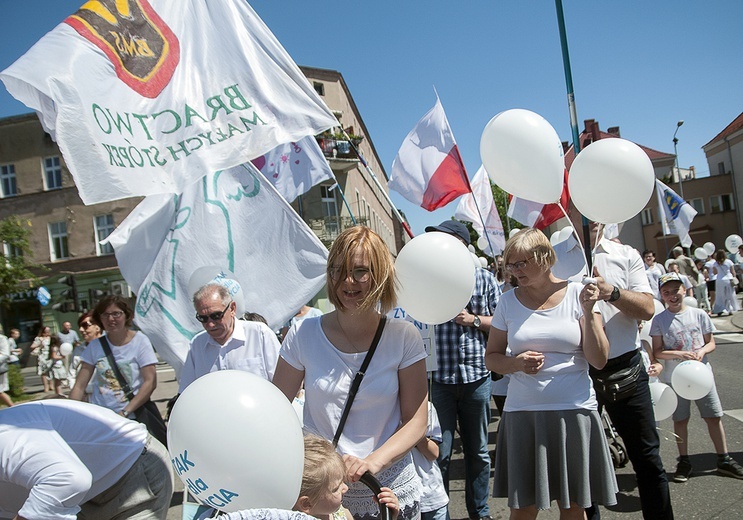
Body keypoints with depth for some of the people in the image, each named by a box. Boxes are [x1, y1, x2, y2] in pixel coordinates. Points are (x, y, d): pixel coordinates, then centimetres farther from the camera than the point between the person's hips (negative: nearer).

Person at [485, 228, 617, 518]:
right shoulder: (508, 302, 3)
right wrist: (516, 363, -11)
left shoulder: (577, 295, -2)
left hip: (574, 412, -1)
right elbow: (491, 357, 9)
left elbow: (599, 360, -4)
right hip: (522, 413, 1)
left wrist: (588, 311, -14)